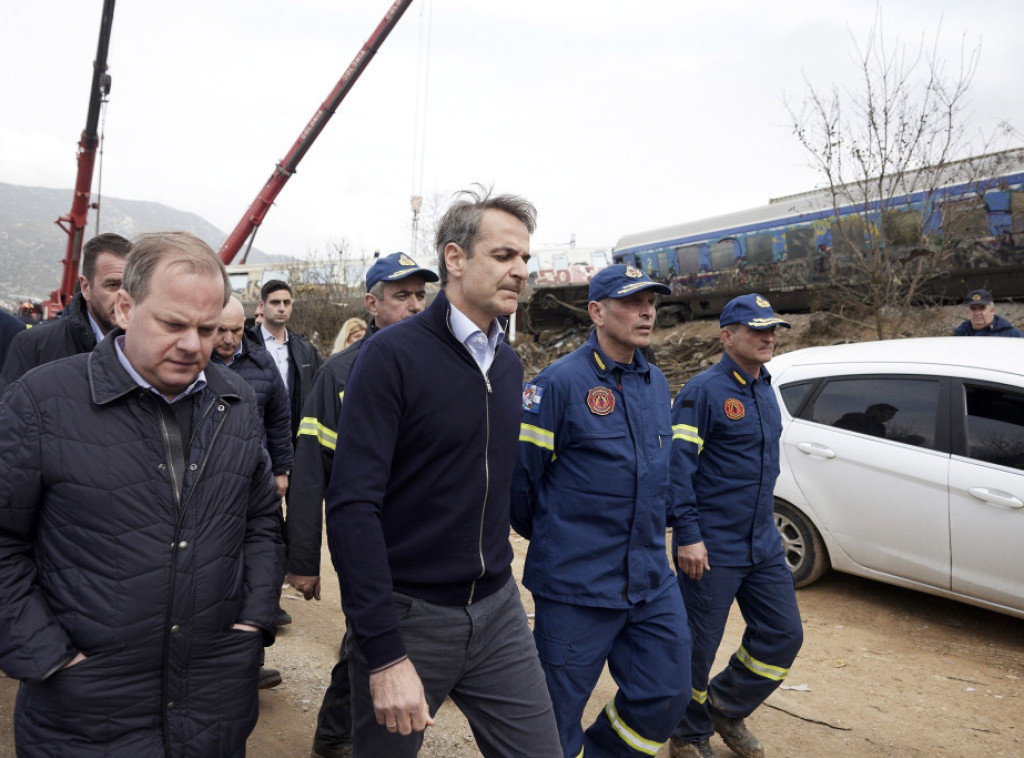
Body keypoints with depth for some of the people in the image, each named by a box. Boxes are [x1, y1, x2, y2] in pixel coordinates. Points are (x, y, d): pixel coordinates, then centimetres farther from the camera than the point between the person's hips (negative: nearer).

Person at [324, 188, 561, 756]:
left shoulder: (508, 363, 7)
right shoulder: (393, 355, -15)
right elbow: (352, 506, -20)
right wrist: (385, 654, -22)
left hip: (497, 608, 6)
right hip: (408, 614, -5)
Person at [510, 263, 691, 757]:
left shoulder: (656, 384, 8)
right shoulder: (561, 382, -15)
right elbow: (519, 471, -12)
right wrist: (540, 534, 2)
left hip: (653, 581, 6)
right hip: (577, 585, -6)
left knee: (665, 698, 14)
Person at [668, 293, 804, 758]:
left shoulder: (764, 389, 11)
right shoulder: (704, 390, -14)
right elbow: (677, 465, -18)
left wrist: (764, 524, 19)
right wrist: (689, 536, -21)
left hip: (763, 545, 8)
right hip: (712, 549, -7)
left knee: (784, 635, 12)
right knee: (698, 647, 5)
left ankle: (727, 709, 34)